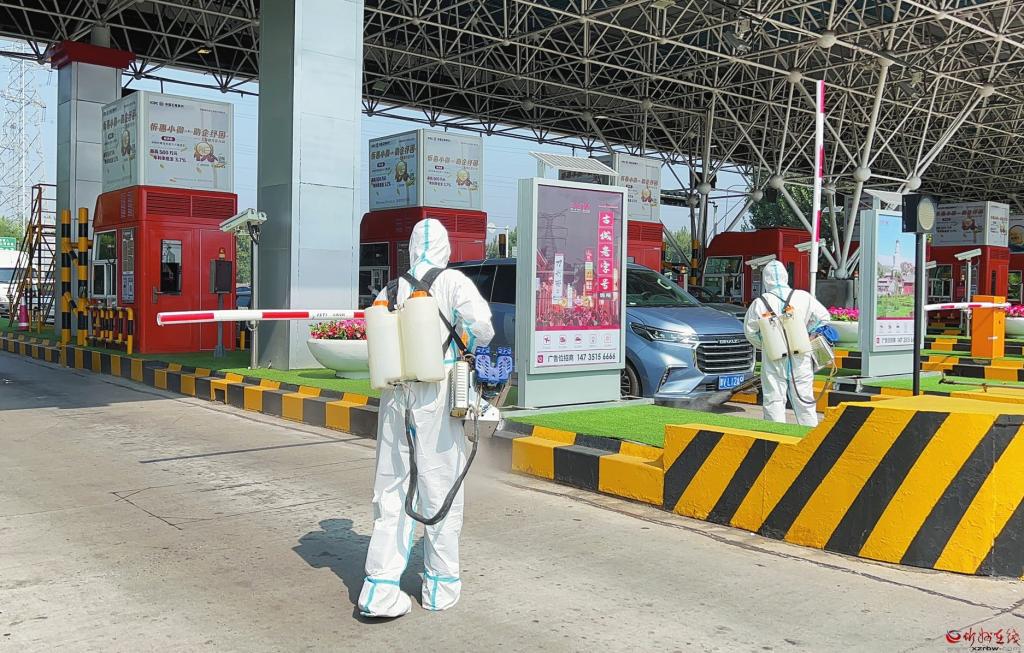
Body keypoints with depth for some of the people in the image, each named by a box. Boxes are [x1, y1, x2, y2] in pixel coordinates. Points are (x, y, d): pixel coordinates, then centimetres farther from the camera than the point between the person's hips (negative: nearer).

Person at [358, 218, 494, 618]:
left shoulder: (390, 290, 8)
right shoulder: (453, 282, -4)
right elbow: (482, 327, -12)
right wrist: (464, 345, 8)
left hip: (395, 394, 4)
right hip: (437, 394, -4)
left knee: (391, 490, 10)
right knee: (440, 488, 8)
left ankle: (380, 588, 6)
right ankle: (440, 586, 20)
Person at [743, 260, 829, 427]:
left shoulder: (759, 303, -6)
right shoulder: (803, 297, -3)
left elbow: (750, 331, 2)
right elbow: (823, 317, 5)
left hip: (773, 359, -2)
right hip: (800, 360, 2)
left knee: (774, 401, 5)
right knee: (804, 400, 11)